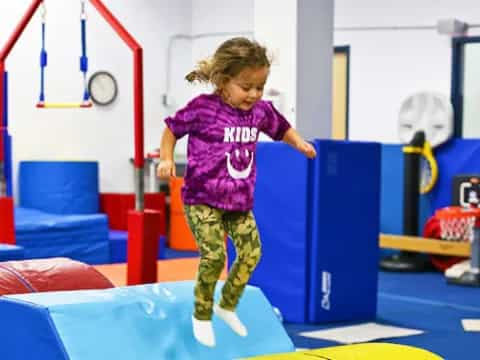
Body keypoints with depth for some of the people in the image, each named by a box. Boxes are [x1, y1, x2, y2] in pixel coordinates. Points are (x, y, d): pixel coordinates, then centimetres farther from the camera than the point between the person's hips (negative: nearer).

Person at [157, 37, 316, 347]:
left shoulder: (261, 111, -1)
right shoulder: (203, 109, -16)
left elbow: (281, 128, 19)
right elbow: (172, 129, -1)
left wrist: (299, 143, 2)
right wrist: (166, 159, -13)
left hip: (240, 201, 5)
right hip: (202, 199, -5)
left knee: (251, 253, -1)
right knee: (214, 255, -16)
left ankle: (227, 306, 24)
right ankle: (202, 315, 7)